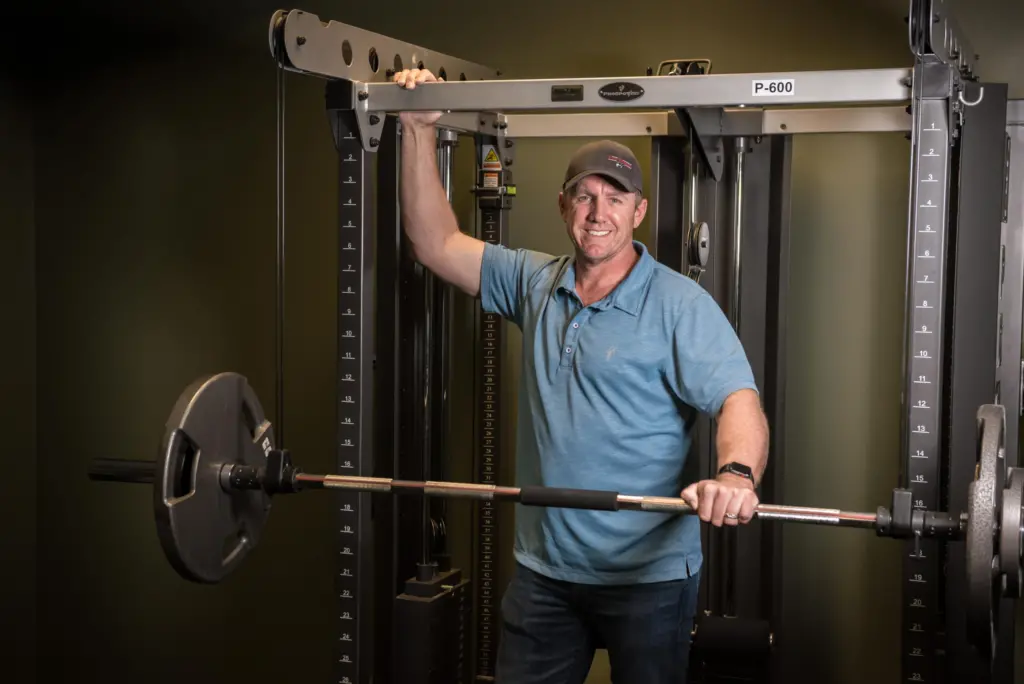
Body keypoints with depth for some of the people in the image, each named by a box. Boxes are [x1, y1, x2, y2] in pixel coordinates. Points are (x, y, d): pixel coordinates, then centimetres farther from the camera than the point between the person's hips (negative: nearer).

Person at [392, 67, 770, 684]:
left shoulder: (680, 304, -10)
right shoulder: (533, 284, 7)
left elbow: (739, 399, -19)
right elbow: (437, 244, 8)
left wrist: (738, 474, -41)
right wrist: (419, 132, 2)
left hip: (648, 572, -4)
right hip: (543, 568, 5)